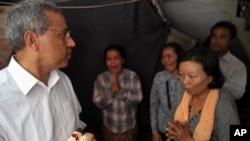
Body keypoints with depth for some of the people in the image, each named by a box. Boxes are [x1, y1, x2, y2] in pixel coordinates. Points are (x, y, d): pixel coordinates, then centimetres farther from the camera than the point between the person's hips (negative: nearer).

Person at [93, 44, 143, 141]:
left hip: (129, 127, 0)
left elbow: (138, 99, -18)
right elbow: (98, 103, -13)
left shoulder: (132, 76, -11)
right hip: (110, 127, 0)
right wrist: (110, 91, -28)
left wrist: (120, 90, -28)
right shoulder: (101, 78, -9)